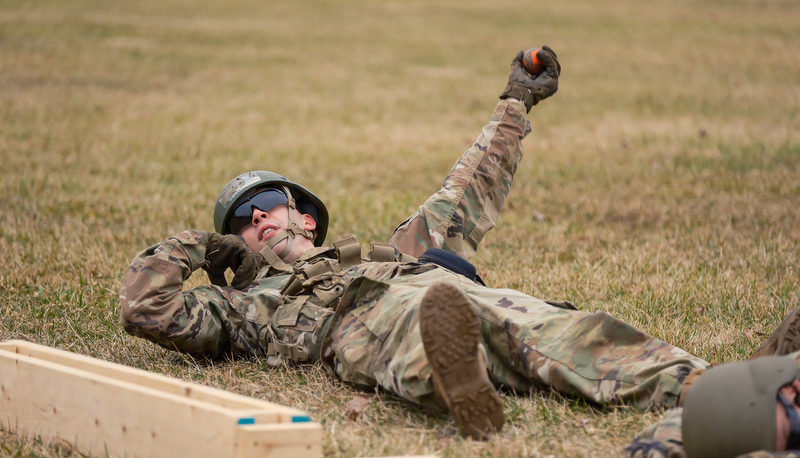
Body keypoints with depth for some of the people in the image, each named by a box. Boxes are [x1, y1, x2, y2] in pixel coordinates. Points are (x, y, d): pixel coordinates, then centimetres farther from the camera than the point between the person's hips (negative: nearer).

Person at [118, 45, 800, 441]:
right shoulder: (244, 304, 37)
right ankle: (455, 380, -81)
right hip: (369, 322, -4)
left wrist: (515, 107, 55)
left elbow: (465, 200, 50)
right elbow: (143, 306, 30)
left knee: (569, 335, -29)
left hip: (461, 291, 4)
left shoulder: (379, 250, 46)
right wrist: (195, 245, 38)